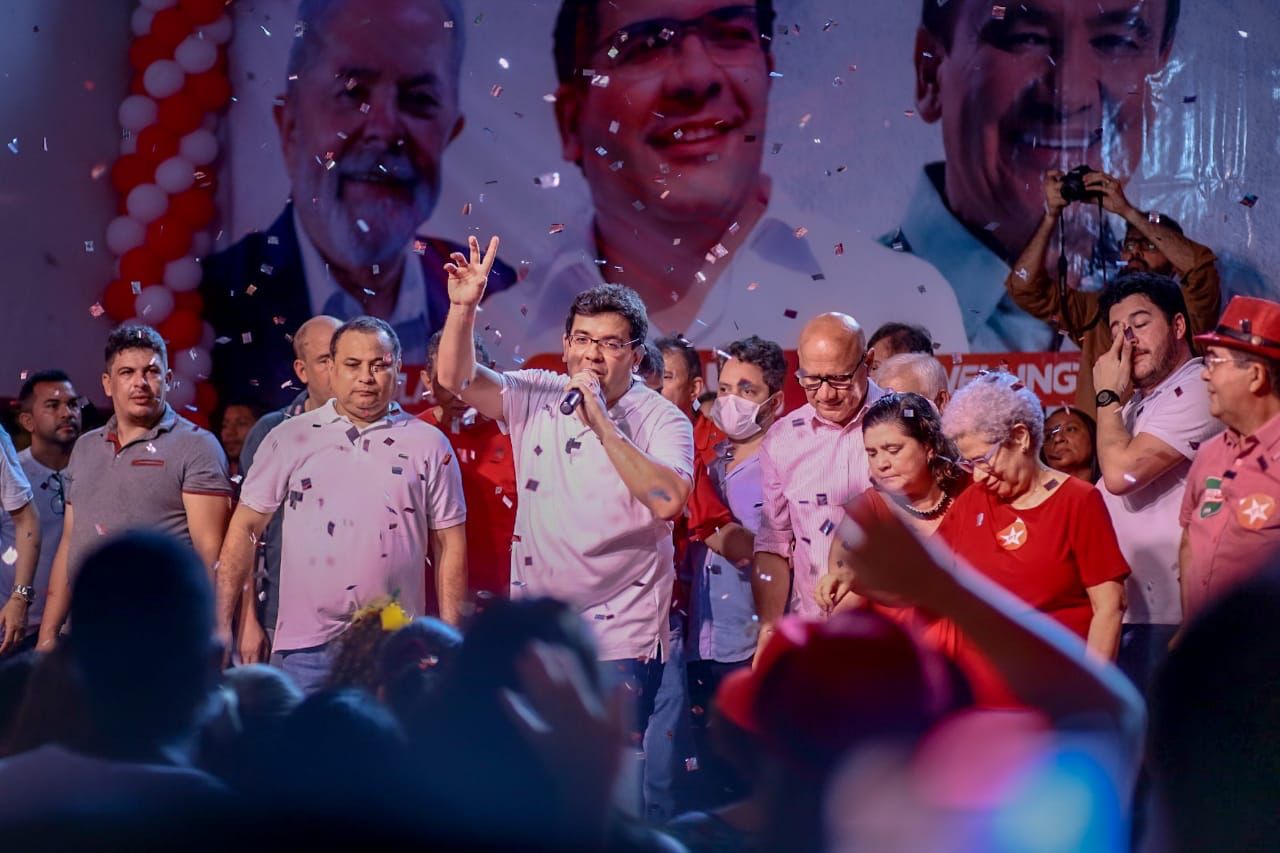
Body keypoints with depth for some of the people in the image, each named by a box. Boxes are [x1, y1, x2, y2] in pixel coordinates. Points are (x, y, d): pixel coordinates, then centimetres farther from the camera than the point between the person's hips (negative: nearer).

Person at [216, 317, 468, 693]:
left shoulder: (429, 444, 6)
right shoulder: (289, 439, 5)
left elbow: (450, 544, 7)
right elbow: (246, 528, 6)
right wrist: (220, 625, -1)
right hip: (305, 646, 0)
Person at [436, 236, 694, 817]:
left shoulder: (663, 422, -7)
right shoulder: (536, 399, 4)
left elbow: (667, 501, -25)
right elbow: (455, 378, -6)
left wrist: (600, 421, -24)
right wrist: (465, 307, -22)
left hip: (619, 639, -4)